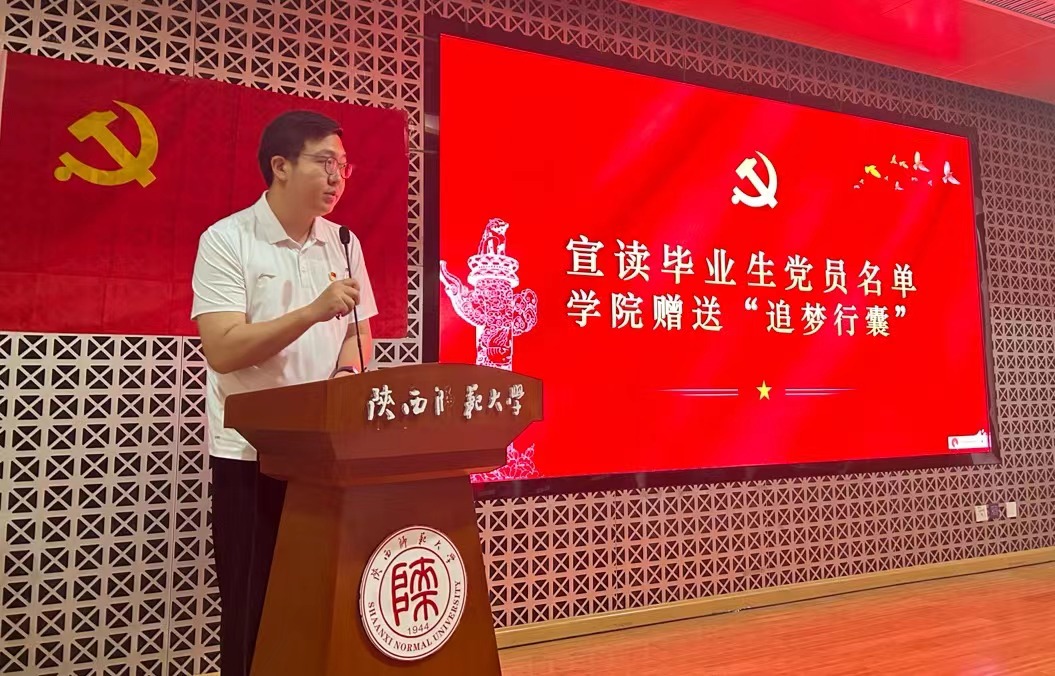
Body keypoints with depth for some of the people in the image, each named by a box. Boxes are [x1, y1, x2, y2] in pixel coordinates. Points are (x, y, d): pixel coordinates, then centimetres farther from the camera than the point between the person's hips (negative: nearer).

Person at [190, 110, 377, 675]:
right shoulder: (226, 240, -10)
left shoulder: (344, 243, 6)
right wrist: (315, 311, -27)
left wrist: (347, 372, -7)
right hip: (252, 451, -4)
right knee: (253, 602, 7)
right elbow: (223, 352, -19)